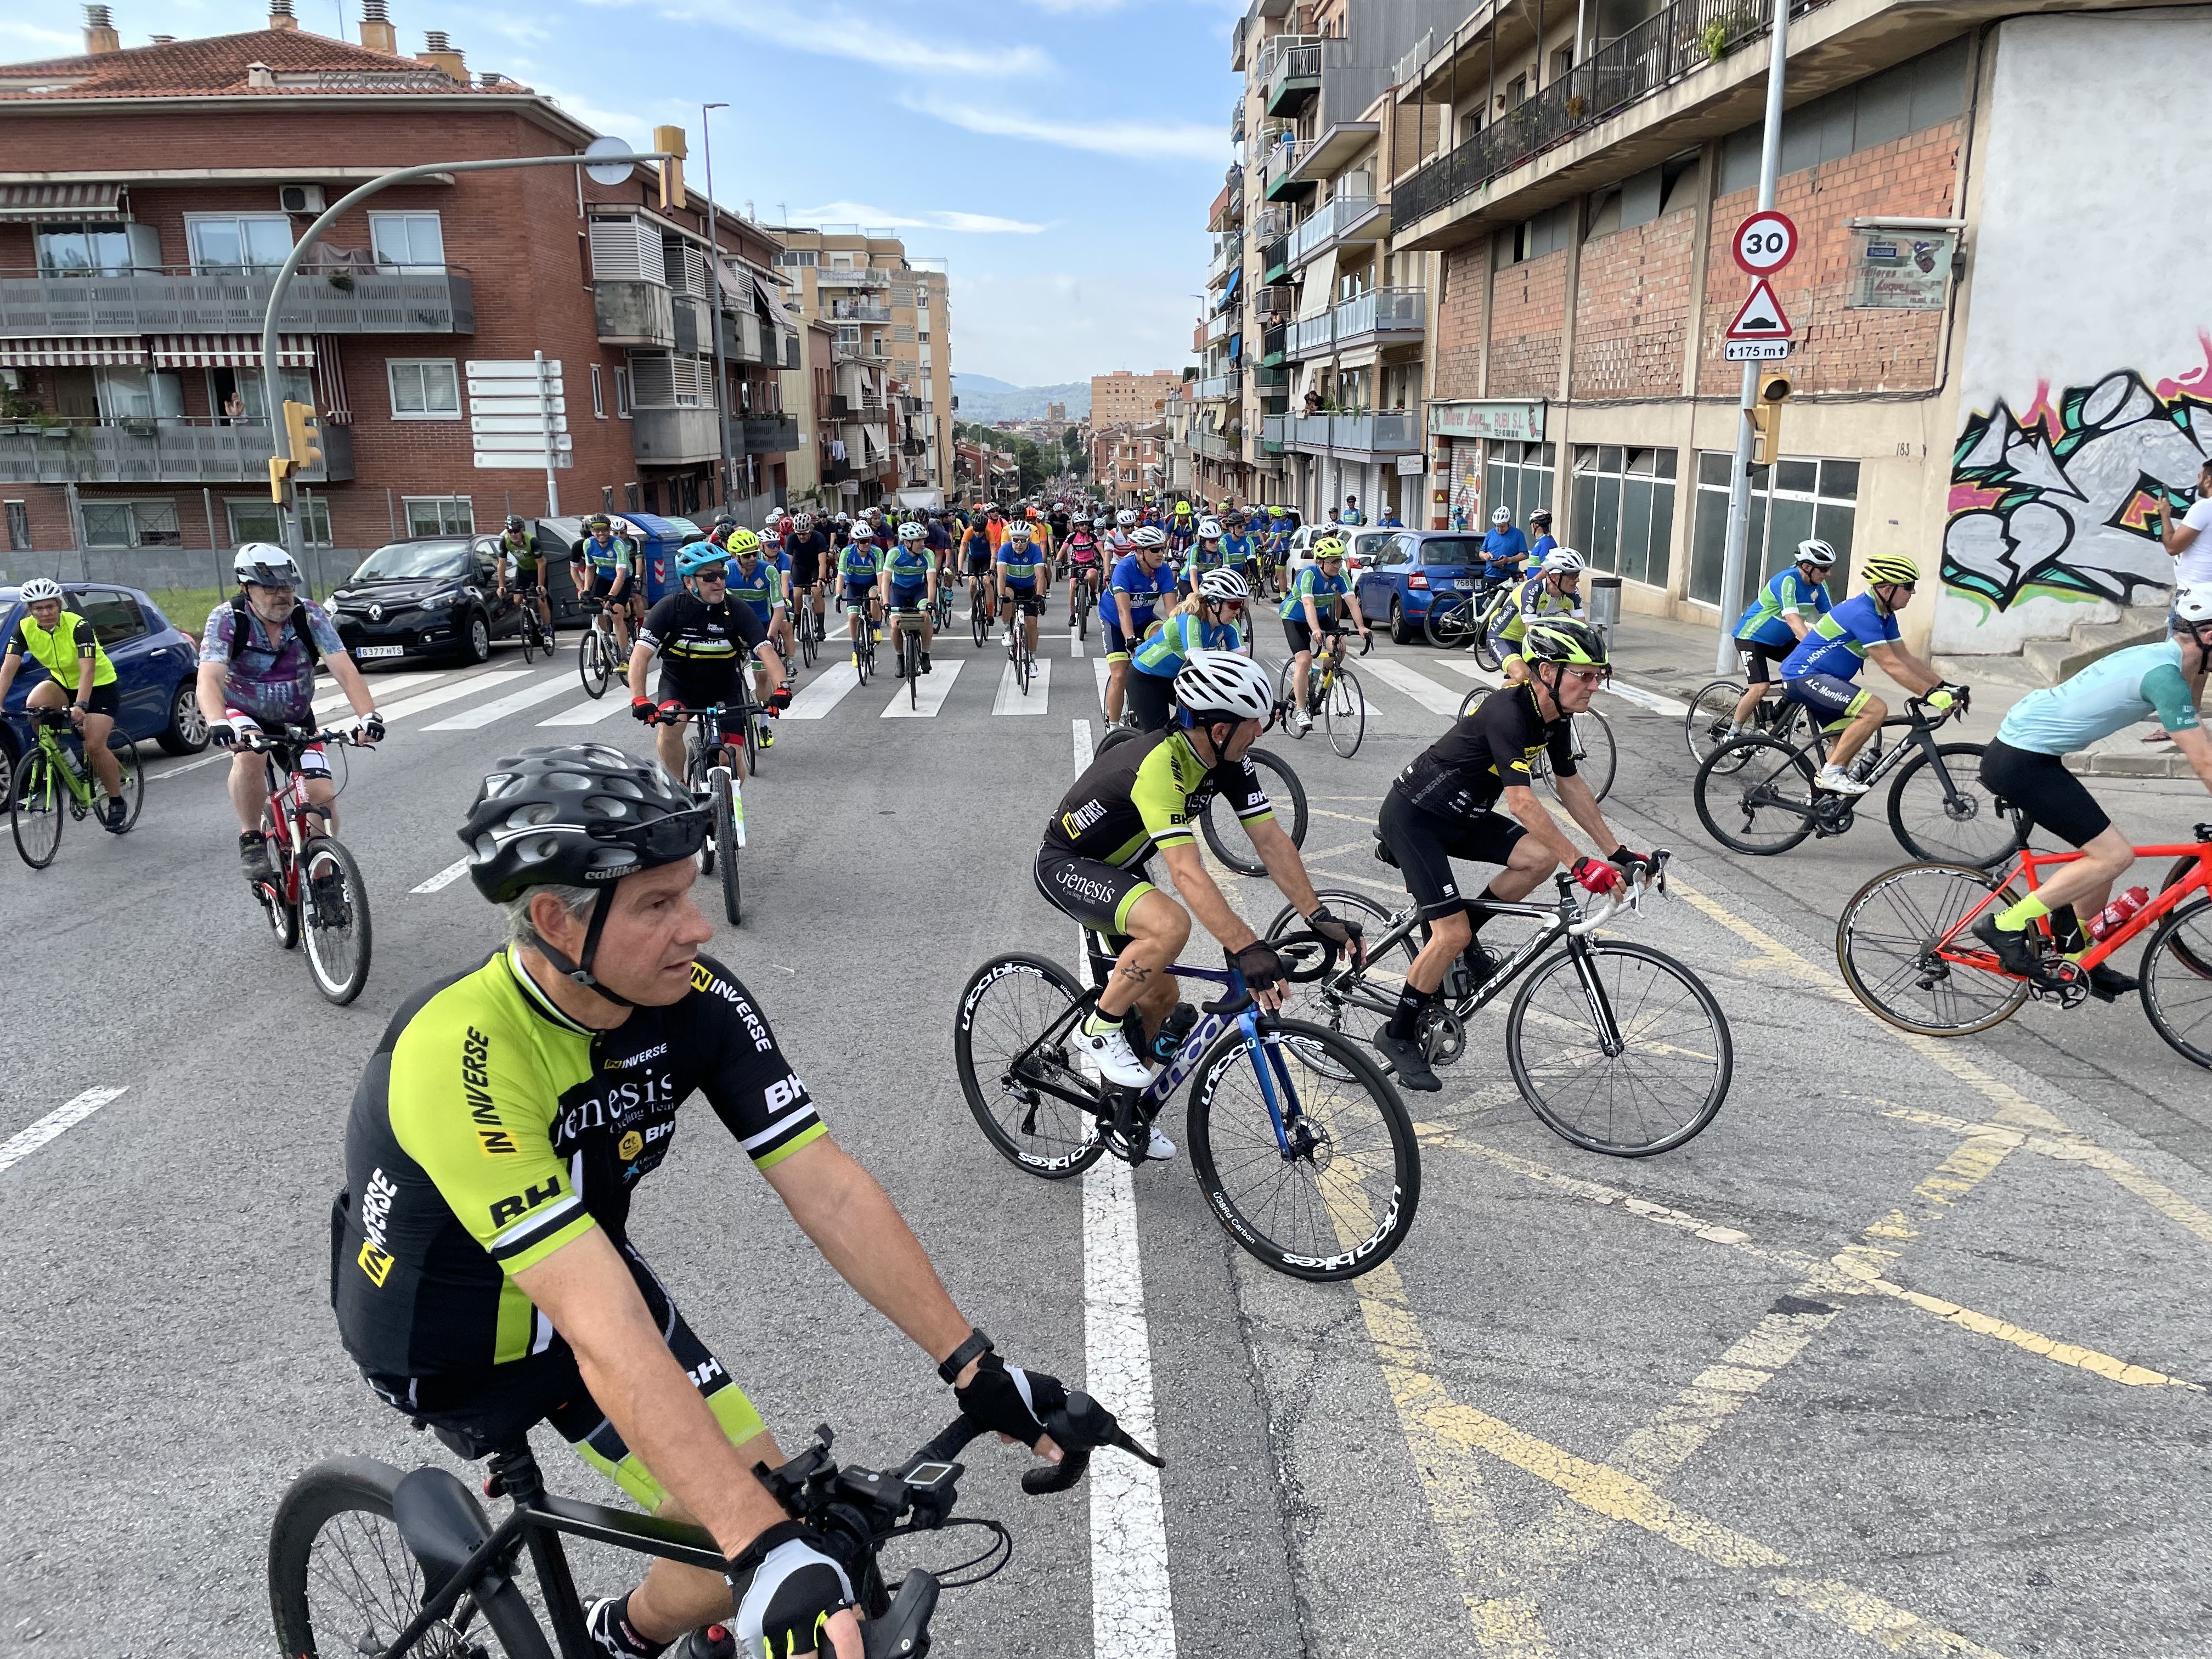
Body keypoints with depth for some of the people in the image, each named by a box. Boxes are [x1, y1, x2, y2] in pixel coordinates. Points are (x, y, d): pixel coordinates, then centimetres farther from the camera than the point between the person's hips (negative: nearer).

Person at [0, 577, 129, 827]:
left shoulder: (78, 626, -26)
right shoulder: (25, 628, -13)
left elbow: (87, 670, -36)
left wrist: (80, 706, -49)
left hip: (100, 685, -5)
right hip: (61, 682, 5)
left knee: (94, 746, -16)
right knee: (34, 703, -28)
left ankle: (117, 801, 3)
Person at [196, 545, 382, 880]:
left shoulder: (309, 616, -18)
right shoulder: (227, 618, -21)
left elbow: (345, 670, -27)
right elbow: (209, 680, -34)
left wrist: (367, 716, -44)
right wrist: (217, 723, -54)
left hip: (297, 720, 2)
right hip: (244, 714, -2)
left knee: (323, 797, -11)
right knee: (249, 755, -36)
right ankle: (252, 841, -16)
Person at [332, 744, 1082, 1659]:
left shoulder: (695, 1000, -20)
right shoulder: (459, 1058, -36)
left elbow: (829, 1188, -19)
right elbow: (604, 1329, -41)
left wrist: (979, 1369, -22)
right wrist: (770, 1556, -44)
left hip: (588, 1269, 5)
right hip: (449, 1334, -5)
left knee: (778, 1507, 2)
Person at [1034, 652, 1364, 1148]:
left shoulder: (1229, 761, -11)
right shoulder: (1159, 765, -36)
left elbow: (1271, 841, -10)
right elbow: (1187, 873, -43)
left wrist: (1320, 917, -18)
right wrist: (1247, 948, -49)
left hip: (1118, 867, 8)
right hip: (1066, 865, -8)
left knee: (1160, 997, 9)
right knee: (1170, 924, -34)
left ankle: (1121, 1098, 33)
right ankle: (1099, 1029, -12)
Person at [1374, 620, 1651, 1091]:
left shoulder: (1555, 716, -1)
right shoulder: (1508, 711, -28)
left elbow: (1571, 785, 9)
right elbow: (1522, 801, -34)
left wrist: (1617, 852, 5)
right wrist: (1580, 865, -36)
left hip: (1460, 816, 8)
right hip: (1412, 817, -8)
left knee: (1541, 858, -11)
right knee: (1452, 934, -13)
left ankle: (1461, 938, 8)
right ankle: (1399, 1035, 5)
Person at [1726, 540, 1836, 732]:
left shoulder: (1818, 585, -5)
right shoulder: (1787, 580, -28)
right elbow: (1793, 620, -38)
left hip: (1781, 641, 8)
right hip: (1751, 637, -8)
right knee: (1760, 688, -21)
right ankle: (1732, 733, -4)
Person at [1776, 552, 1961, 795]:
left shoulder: (1885, 616, 9)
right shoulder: (1862, 614, -22)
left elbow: (1906, 658, 10)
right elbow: (1891, 665, -25)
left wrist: (1945, 687, 2)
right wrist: (1931, 694, -26)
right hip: (1804, 677, -11)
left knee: (1848, 743, 15)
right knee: (1876, 710, -24)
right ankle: (1832, 772, -16)